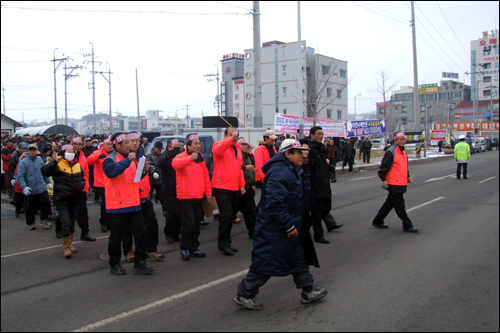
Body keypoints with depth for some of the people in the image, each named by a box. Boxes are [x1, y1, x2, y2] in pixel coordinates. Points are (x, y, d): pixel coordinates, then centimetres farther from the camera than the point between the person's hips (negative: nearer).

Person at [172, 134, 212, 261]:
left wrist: (208, 192, 12)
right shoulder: (182, 156, -7)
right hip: (185, 198, -6)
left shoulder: (201, 158, 13)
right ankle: (184, 248, 8)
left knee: (196, 224, 11)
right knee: (189, 223, -11)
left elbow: (205, 176, 16)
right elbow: (175, 164, -31)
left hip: (198, 197, 6)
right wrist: (190, 158, -43)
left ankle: (193, 248, 24)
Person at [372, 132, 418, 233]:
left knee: (390, 203, 15)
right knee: (399, 205, -2)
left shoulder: (403, 152, 16)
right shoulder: (390, 152, -13)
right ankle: (407, 226, 5)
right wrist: (384, 180, -20)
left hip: (401, 183, 10)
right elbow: (383, 167, -15)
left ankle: (377, 221, 25)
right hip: (394, 184, -10)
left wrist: (408, 177, 18)